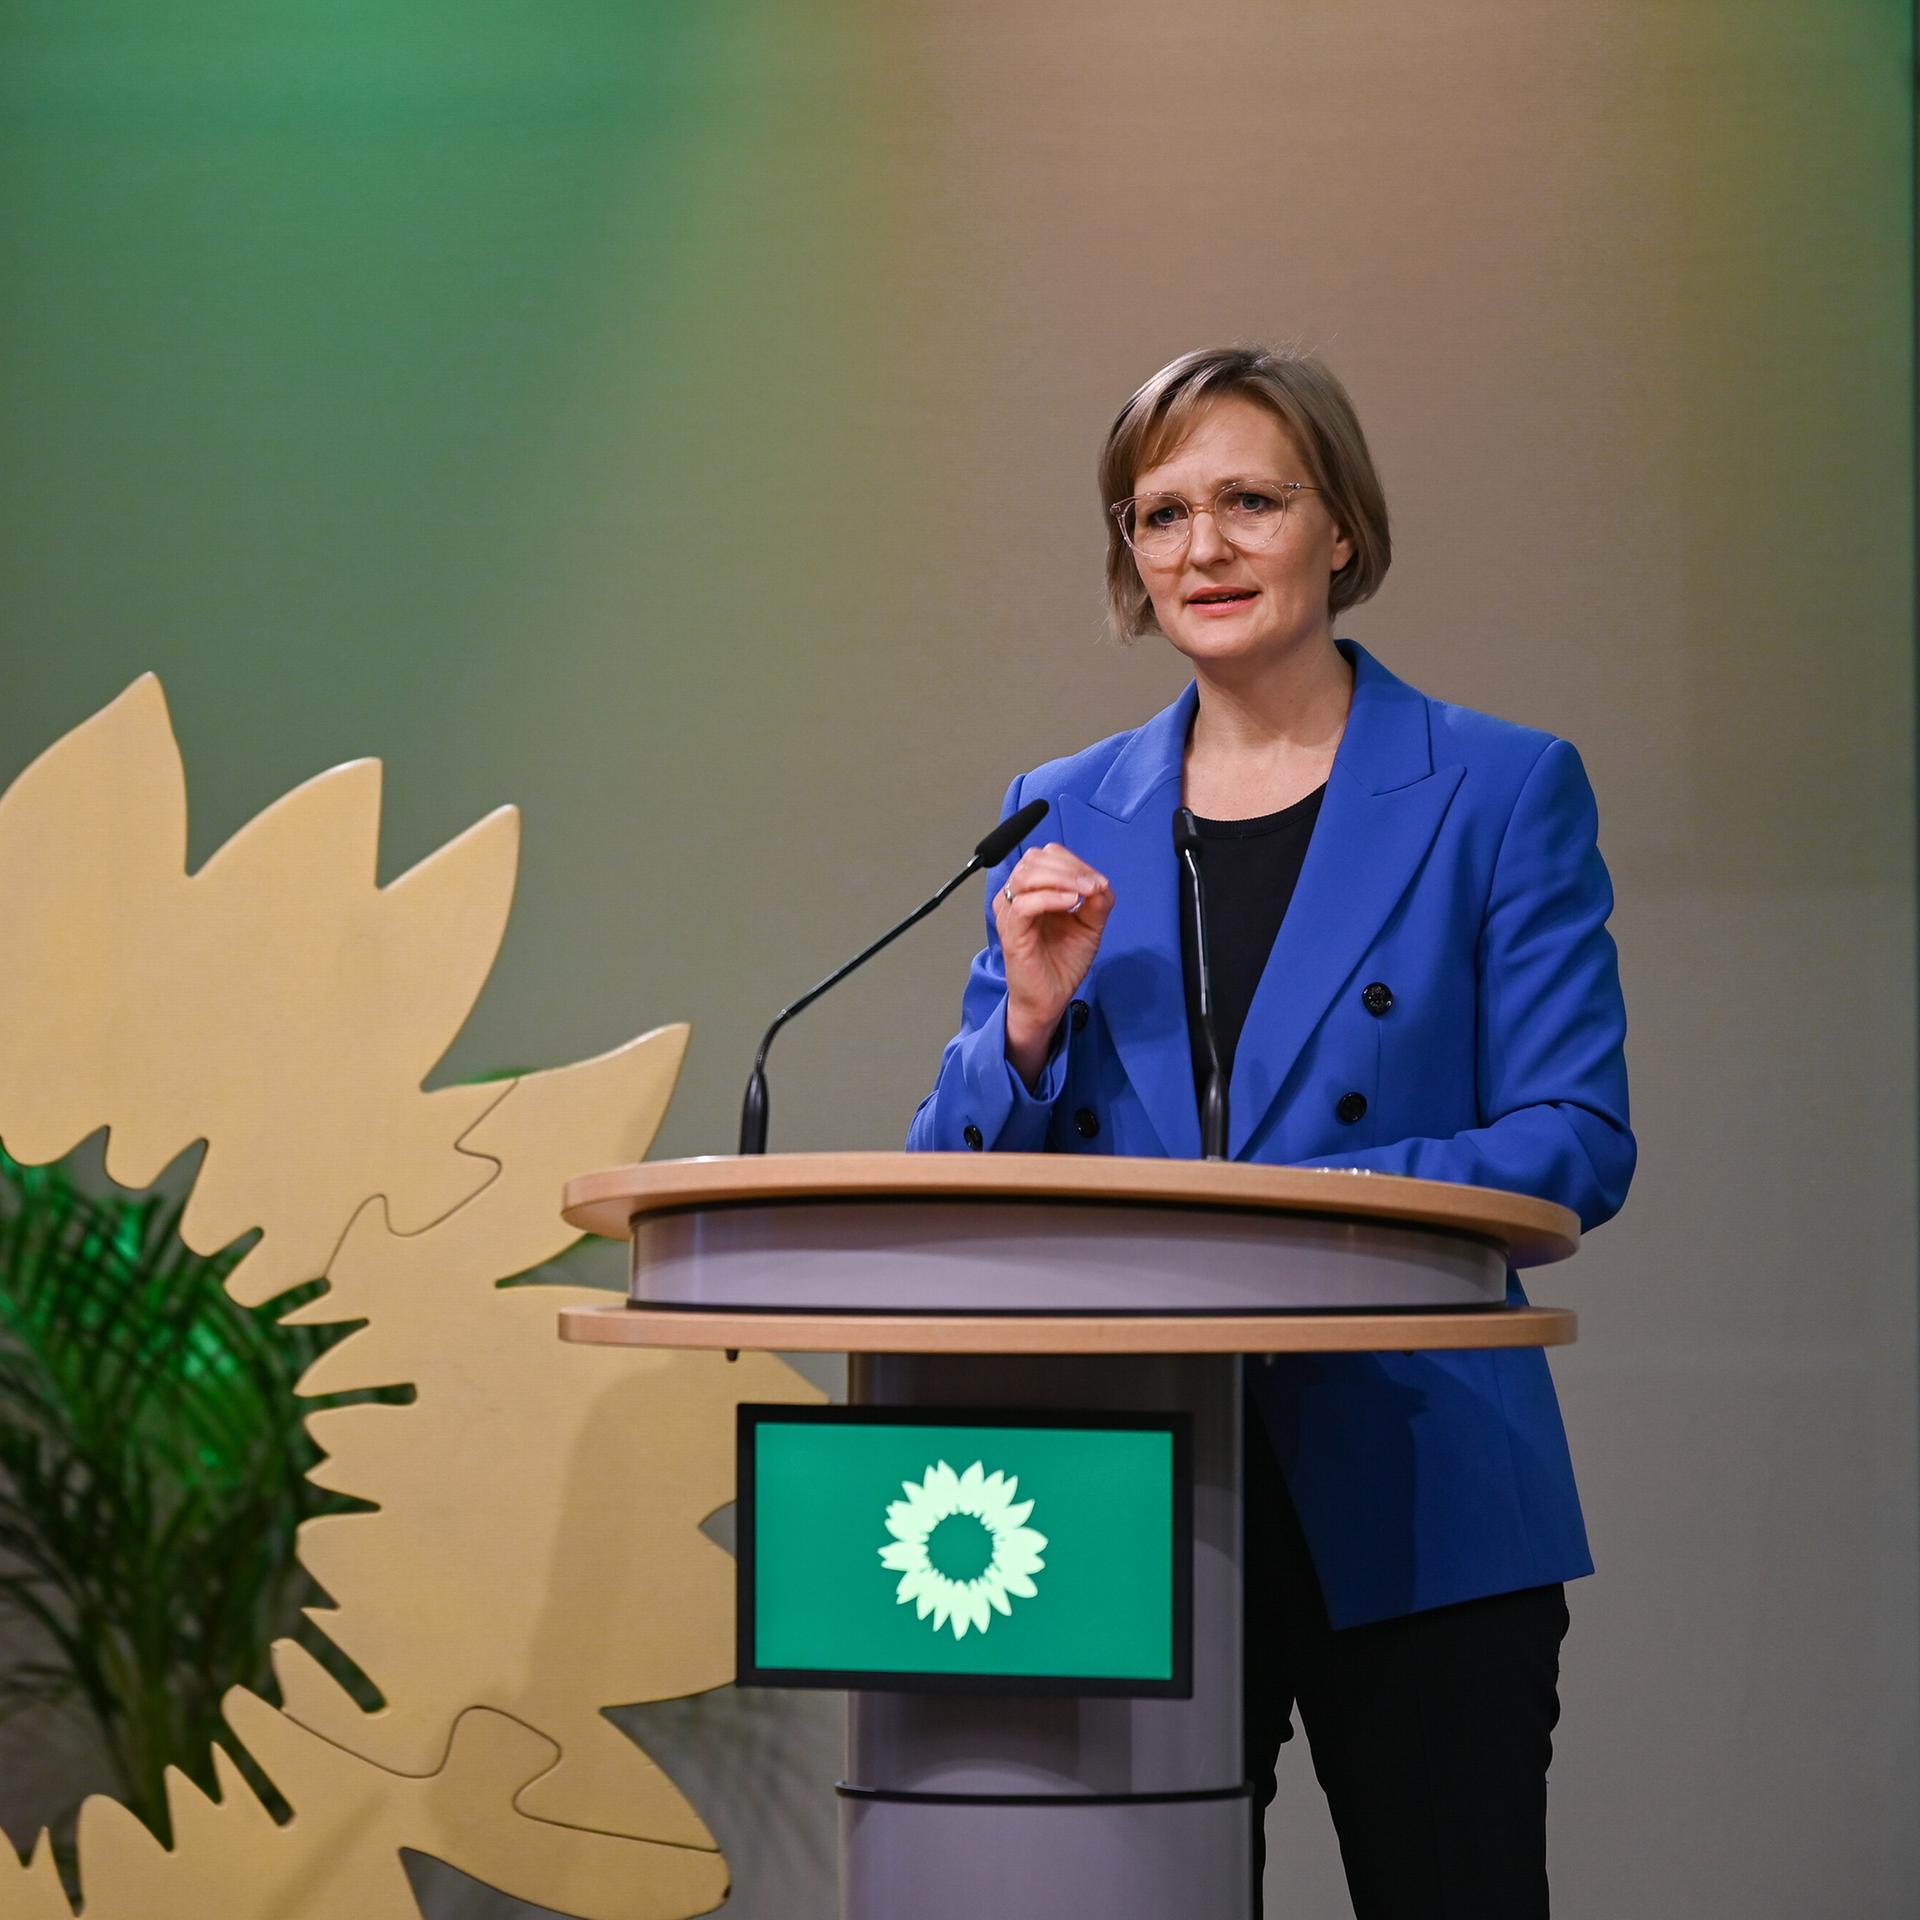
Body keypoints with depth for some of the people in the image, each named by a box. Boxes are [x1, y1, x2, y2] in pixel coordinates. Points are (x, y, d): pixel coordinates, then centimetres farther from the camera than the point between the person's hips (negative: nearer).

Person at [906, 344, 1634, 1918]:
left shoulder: (1500, 791, 1)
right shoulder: (1064, 821, 11)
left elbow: (1576, 1141, -5)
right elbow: (959, 1181, 11)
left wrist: (1322, 1206, -21)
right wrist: (1031, 1016, -9)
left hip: (1415, 1500, -2)